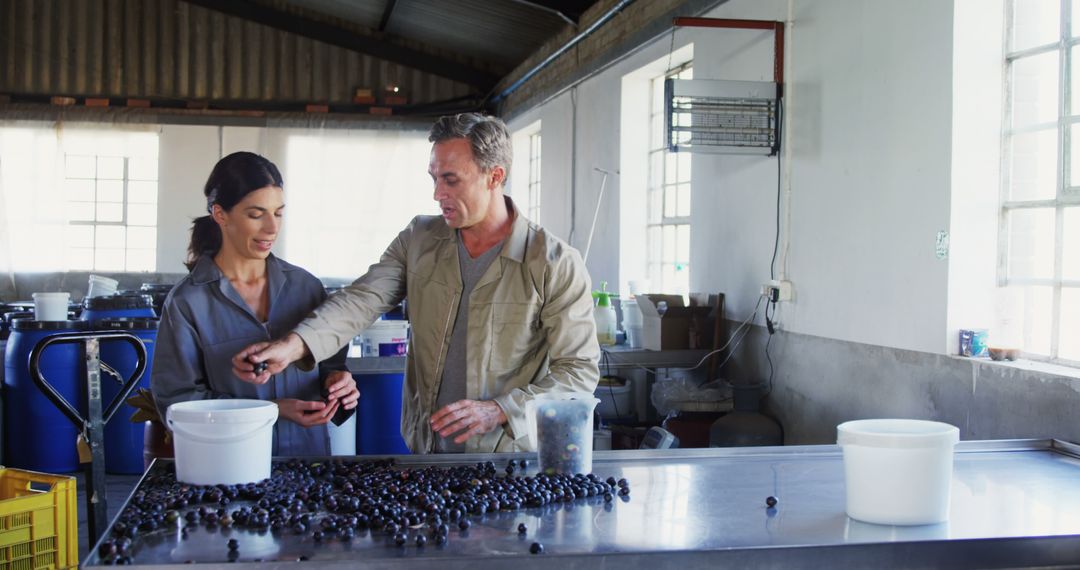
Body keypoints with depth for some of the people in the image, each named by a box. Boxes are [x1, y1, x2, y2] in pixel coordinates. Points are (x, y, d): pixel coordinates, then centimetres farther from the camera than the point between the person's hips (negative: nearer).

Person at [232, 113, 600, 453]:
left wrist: (499, 411, -17)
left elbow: (580, 370, -5)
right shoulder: (419, 240, 7)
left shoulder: (555, 264, -6)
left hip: (510, 456, -4)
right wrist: (294, 345, -24)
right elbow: (361, 300, -6)